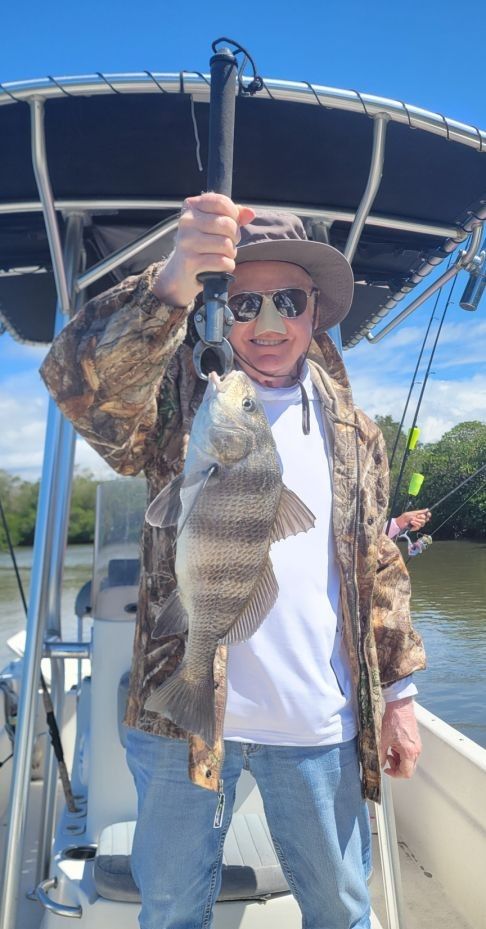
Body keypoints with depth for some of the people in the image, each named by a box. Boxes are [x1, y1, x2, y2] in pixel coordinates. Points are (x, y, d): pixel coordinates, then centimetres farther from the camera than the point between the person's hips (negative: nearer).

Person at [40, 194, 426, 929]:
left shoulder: (351, 429, 6)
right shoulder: (179, 407, -3)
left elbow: (380, 568, 9)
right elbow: (81, 378, -24)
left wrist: (399, 692, 7)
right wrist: (173, 282, -39)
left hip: (319, 727, 2)